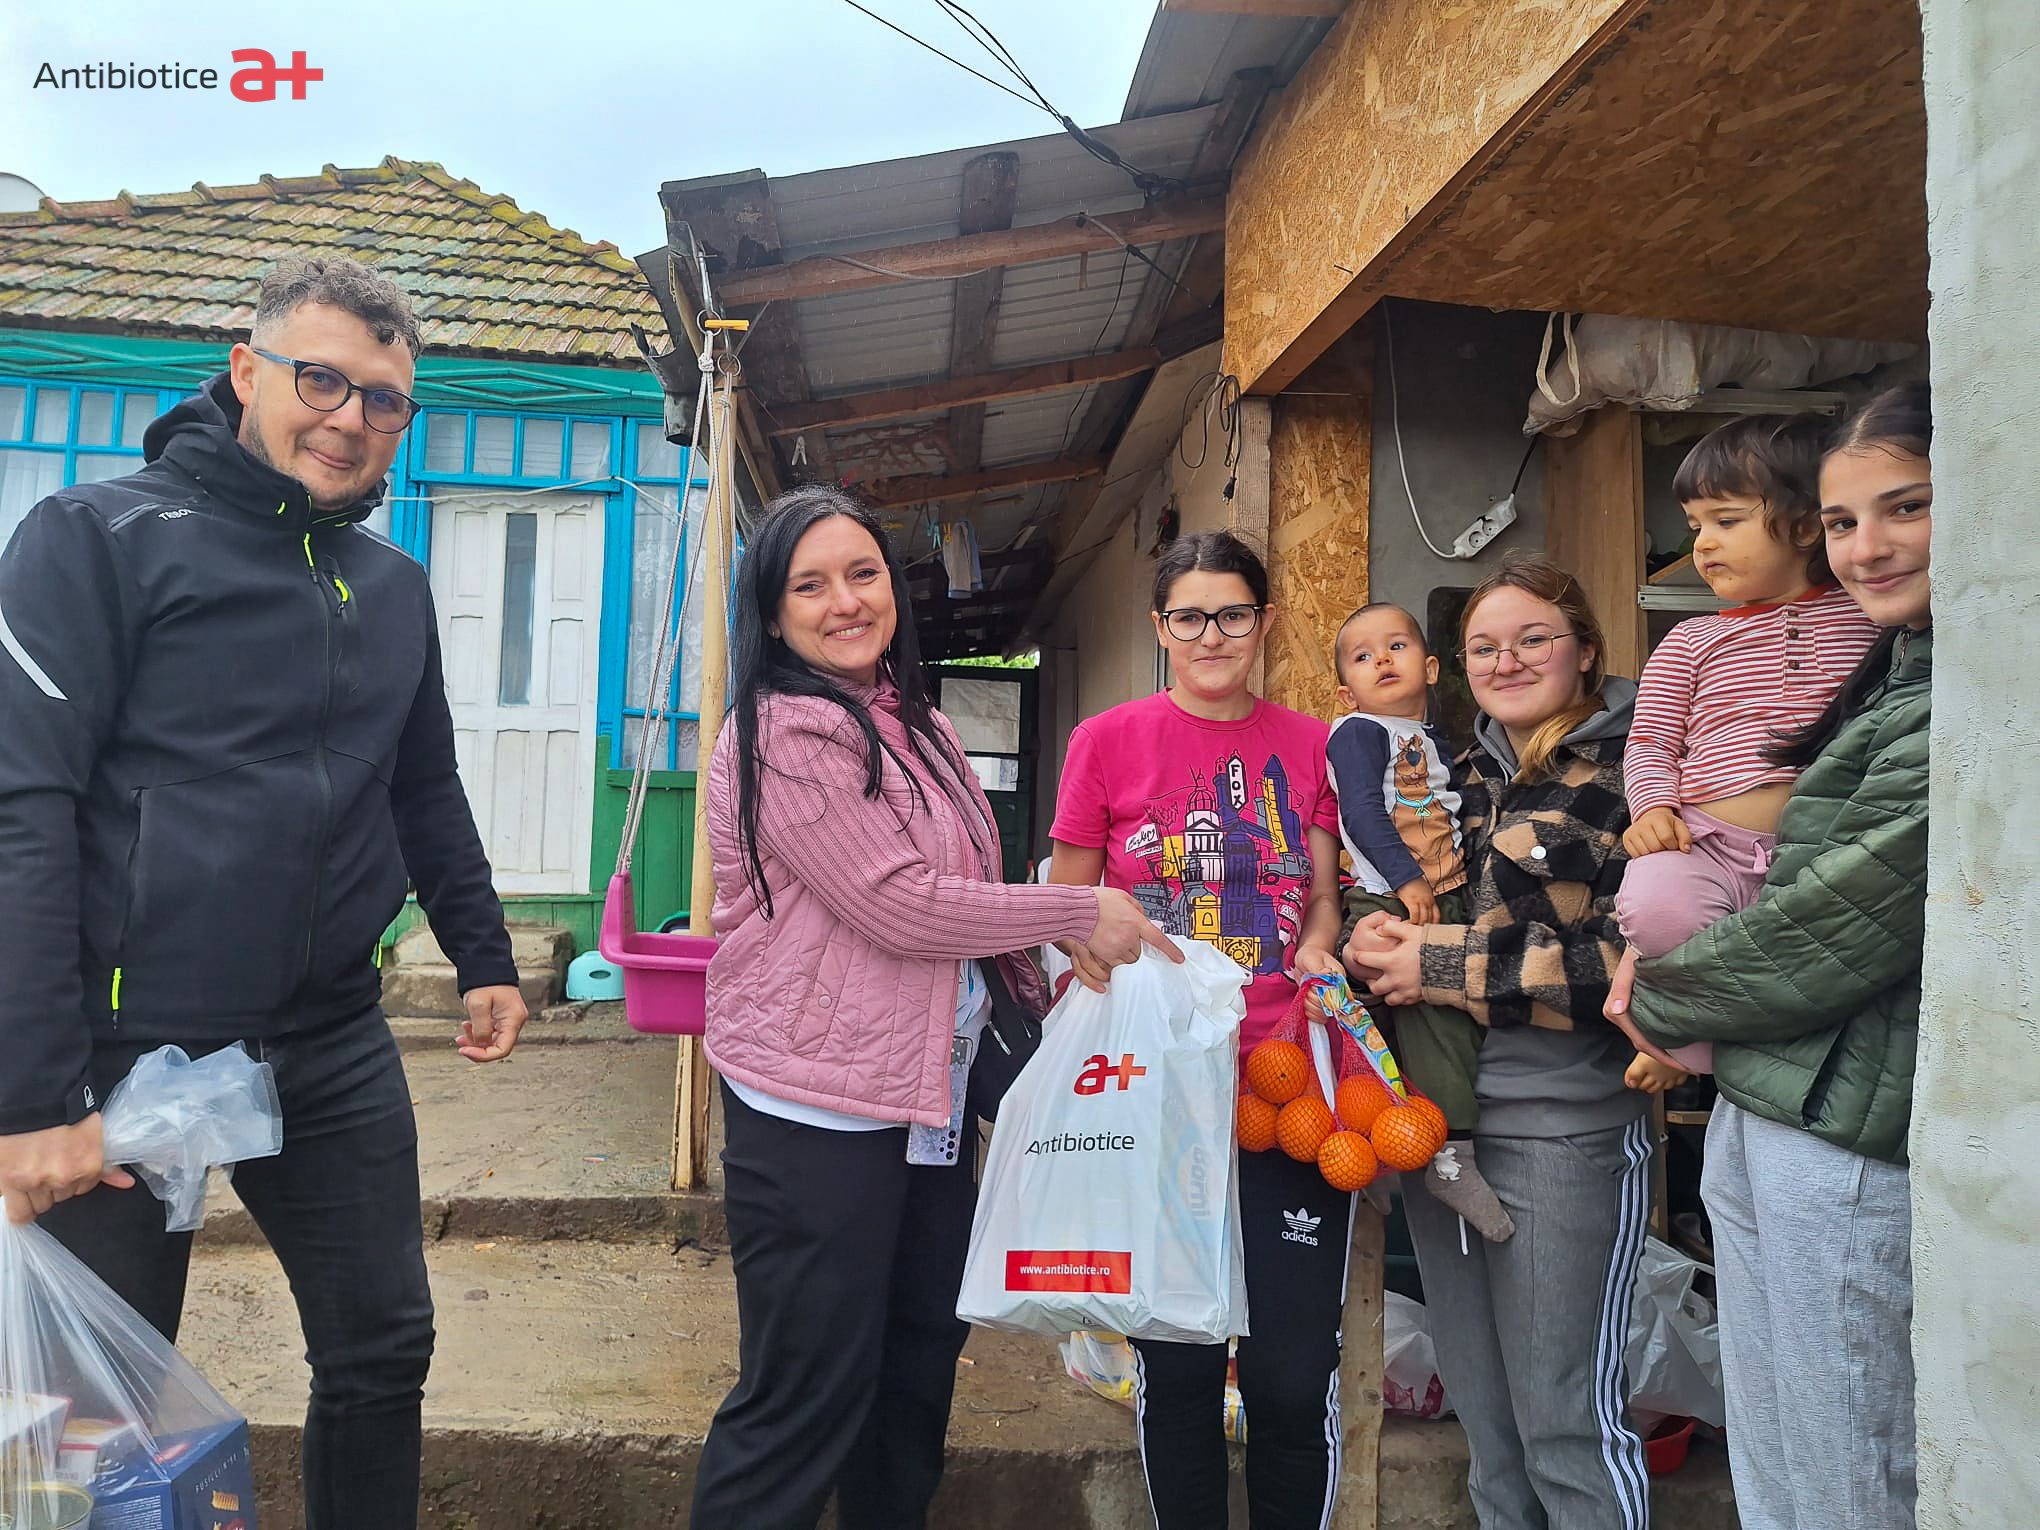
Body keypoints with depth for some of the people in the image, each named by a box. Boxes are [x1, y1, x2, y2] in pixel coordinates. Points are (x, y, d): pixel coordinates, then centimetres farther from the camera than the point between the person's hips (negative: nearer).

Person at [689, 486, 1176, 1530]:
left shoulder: (917, 727, 12)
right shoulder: (784, 732, -15)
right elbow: (899, 907, -21)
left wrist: (1038, 991, 11)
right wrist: (1078, 913, -13)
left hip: (929, 1089, 9)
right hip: (818, 1102, -8)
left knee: (920, 1359, 20)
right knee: (804, 1400, 2)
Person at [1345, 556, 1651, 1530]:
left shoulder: (1629, 775, -7)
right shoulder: (1470, 777, 12)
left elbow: (1639, 961, -18)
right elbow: (1404, 913, 17)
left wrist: (1449, 966, -17)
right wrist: (1377, 943, -6)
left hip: (1563, 1129, -6)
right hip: (1438, 1118, 7)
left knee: (1565, 1422, 4)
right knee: (1481, 1411, 19)